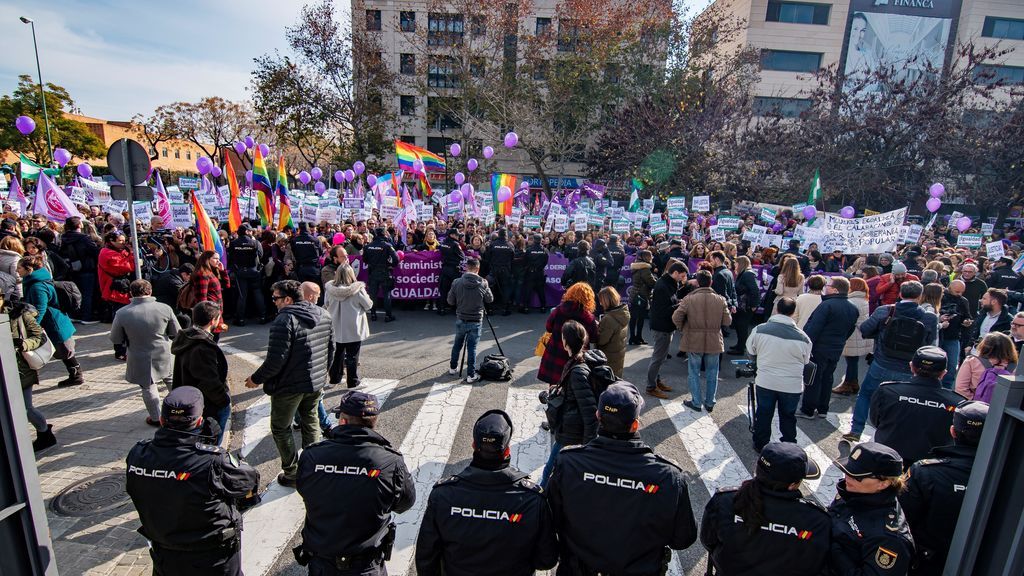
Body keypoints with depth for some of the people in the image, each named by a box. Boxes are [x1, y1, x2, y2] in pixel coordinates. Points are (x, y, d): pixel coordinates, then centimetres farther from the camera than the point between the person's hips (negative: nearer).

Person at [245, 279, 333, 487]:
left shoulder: (285, 320, -23)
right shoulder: (323, 315, 2)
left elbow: (276, 359, -24)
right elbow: (331, 346, 11)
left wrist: (256, 379, -8)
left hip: (290, 385, -7)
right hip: (316, 382, 7)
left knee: (281, 428, 13)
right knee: (310, 422, 22)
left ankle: (292, 474, 21)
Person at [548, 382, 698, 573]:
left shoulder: (566, 464, -27)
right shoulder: (670, 478, -28)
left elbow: (553, 522, -11)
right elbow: (683, 540, -12)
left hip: (579, 567, 0)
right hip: (641, 568, 1)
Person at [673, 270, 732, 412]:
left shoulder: (689, 299, -12)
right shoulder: (720, 300, -5)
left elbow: (676, 318, -16)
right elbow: (727, 321, -4)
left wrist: (682, 328, 3)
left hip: (694, 342, -2)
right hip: (714, 342, 2)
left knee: (694, 373, 11)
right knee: (712, 373, 15)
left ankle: (696, 402, 17)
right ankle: (710, 403, 25)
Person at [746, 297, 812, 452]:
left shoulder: (759, 329, -15)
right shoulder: (803, 337, -15)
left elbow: (750, 351, 1)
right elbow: (805, 361, 2)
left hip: (765, 382, 0)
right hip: (792, 385, 0)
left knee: (763, 414, 16)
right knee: (788, 416, 18)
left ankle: (760, 444, 30)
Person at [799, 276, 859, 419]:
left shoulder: (827, 305, -19)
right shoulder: (853, 309, 7)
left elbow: (813, 327, -23)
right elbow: (850, 330, 15)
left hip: (820, 348, -7)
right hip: (836, 350, 7)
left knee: (813, 379, 1)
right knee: (827, 378, 17)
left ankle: (808, 410, 8)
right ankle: (822, 409, 25)